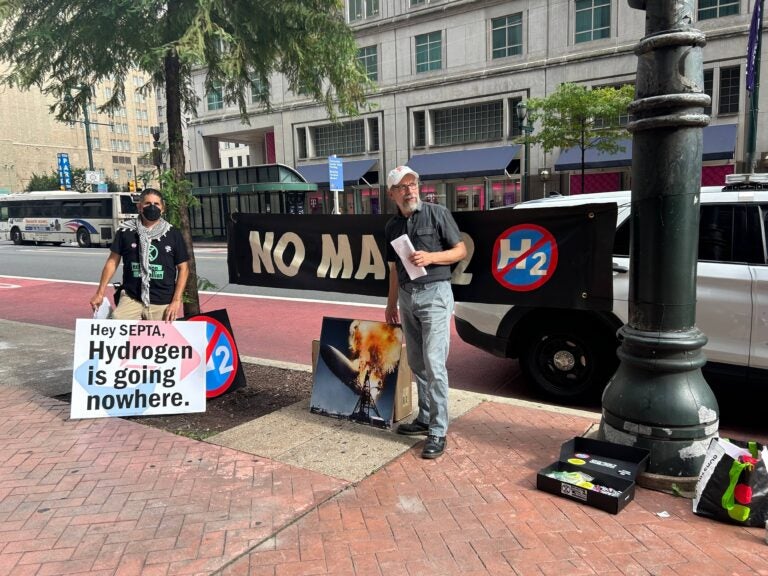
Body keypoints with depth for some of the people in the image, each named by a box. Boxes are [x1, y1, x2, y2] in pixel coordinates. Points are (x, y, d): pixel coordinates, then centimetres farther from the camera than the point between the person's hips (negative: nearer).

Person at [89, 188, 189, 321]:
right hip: (131, 298, 0)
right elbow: (113, 261, 13)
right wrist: (100, 293, 7)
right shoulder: (125, 231, 7)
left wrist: (176, 301, -2)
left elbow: (183, 268, 6)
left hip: (163, 303, 0)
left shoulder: (173, 234, 6)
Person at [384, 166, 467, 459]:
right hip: (407, 296, 6)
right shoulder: (392, 226, 12)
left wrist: (430, 257, -18)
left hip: (434, 293, -6)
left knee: (434, 363, -10)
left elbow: (461, 251, -3)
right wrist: (391, 304, 17)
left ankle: (438, 432, -3)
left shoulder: (437, 213, -4)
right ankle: (425, 418, 24)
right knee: (416, 363, 11)